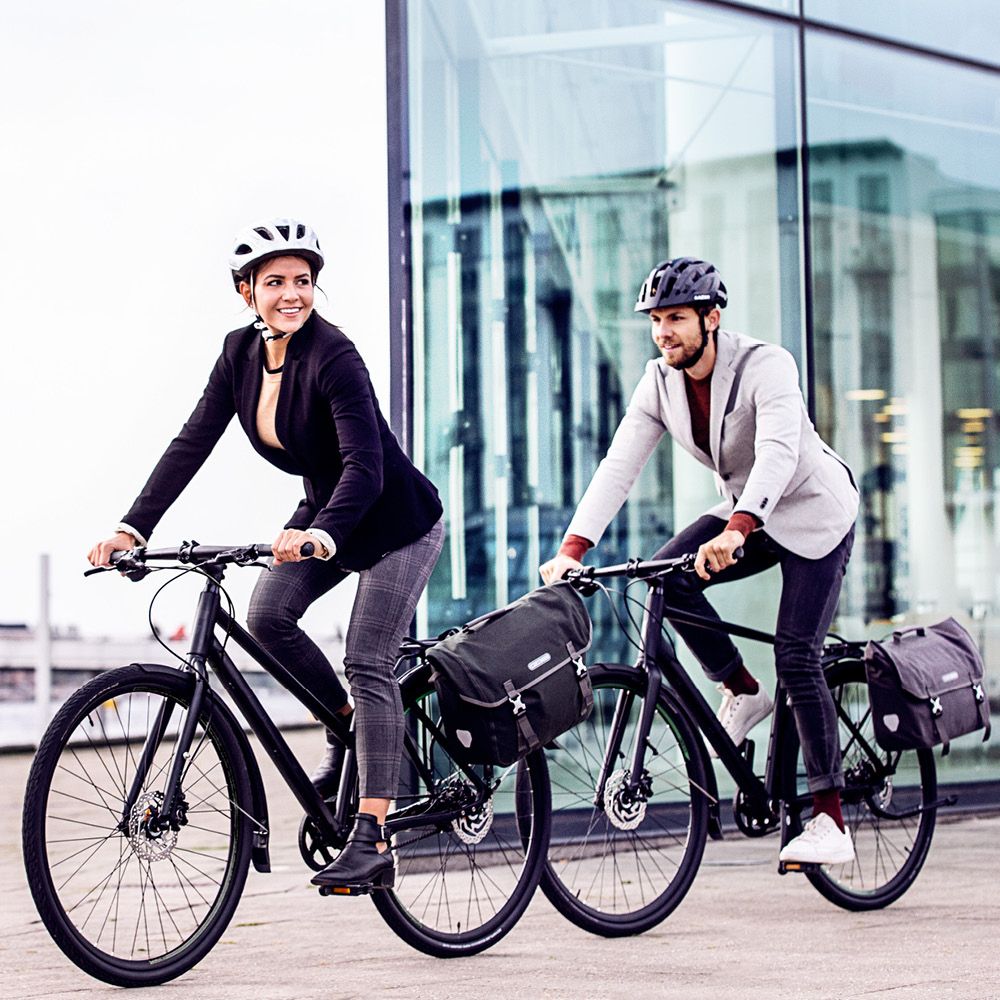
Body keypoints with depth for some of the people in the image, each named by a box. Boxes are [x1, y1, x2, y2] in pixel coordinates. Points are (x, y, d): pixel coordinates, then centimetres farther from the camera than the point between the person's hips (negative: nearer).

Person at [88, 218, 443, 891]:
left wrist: (318, 535, -54)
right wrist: (133, 528, -20)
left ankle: (372, 842, -18)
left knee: (367, 664, -15)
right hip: (325, 513, 7)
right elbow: (192, 444, -10)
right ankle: (347, 727, 11)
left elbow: (364, 467, -37)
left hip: (395, 521, -7)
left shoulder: (334, 356, -27)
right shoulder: (243, 352, -7)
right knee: (268, 615, -14)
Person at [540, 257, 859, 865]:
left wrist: (734, 532, -59)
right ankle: (743, 693, 1)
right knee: (669, 577, -22)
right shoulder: (661, 383, -9)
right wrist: (573, 550, -29)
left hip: (815, 514, -6)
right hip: (747, 514, 6)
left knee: (797, 658, -16)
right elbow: (619, 466, -16)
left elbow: (778, 454, -43)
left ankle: (831, 823, -10)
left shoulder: (766, 366, -27)